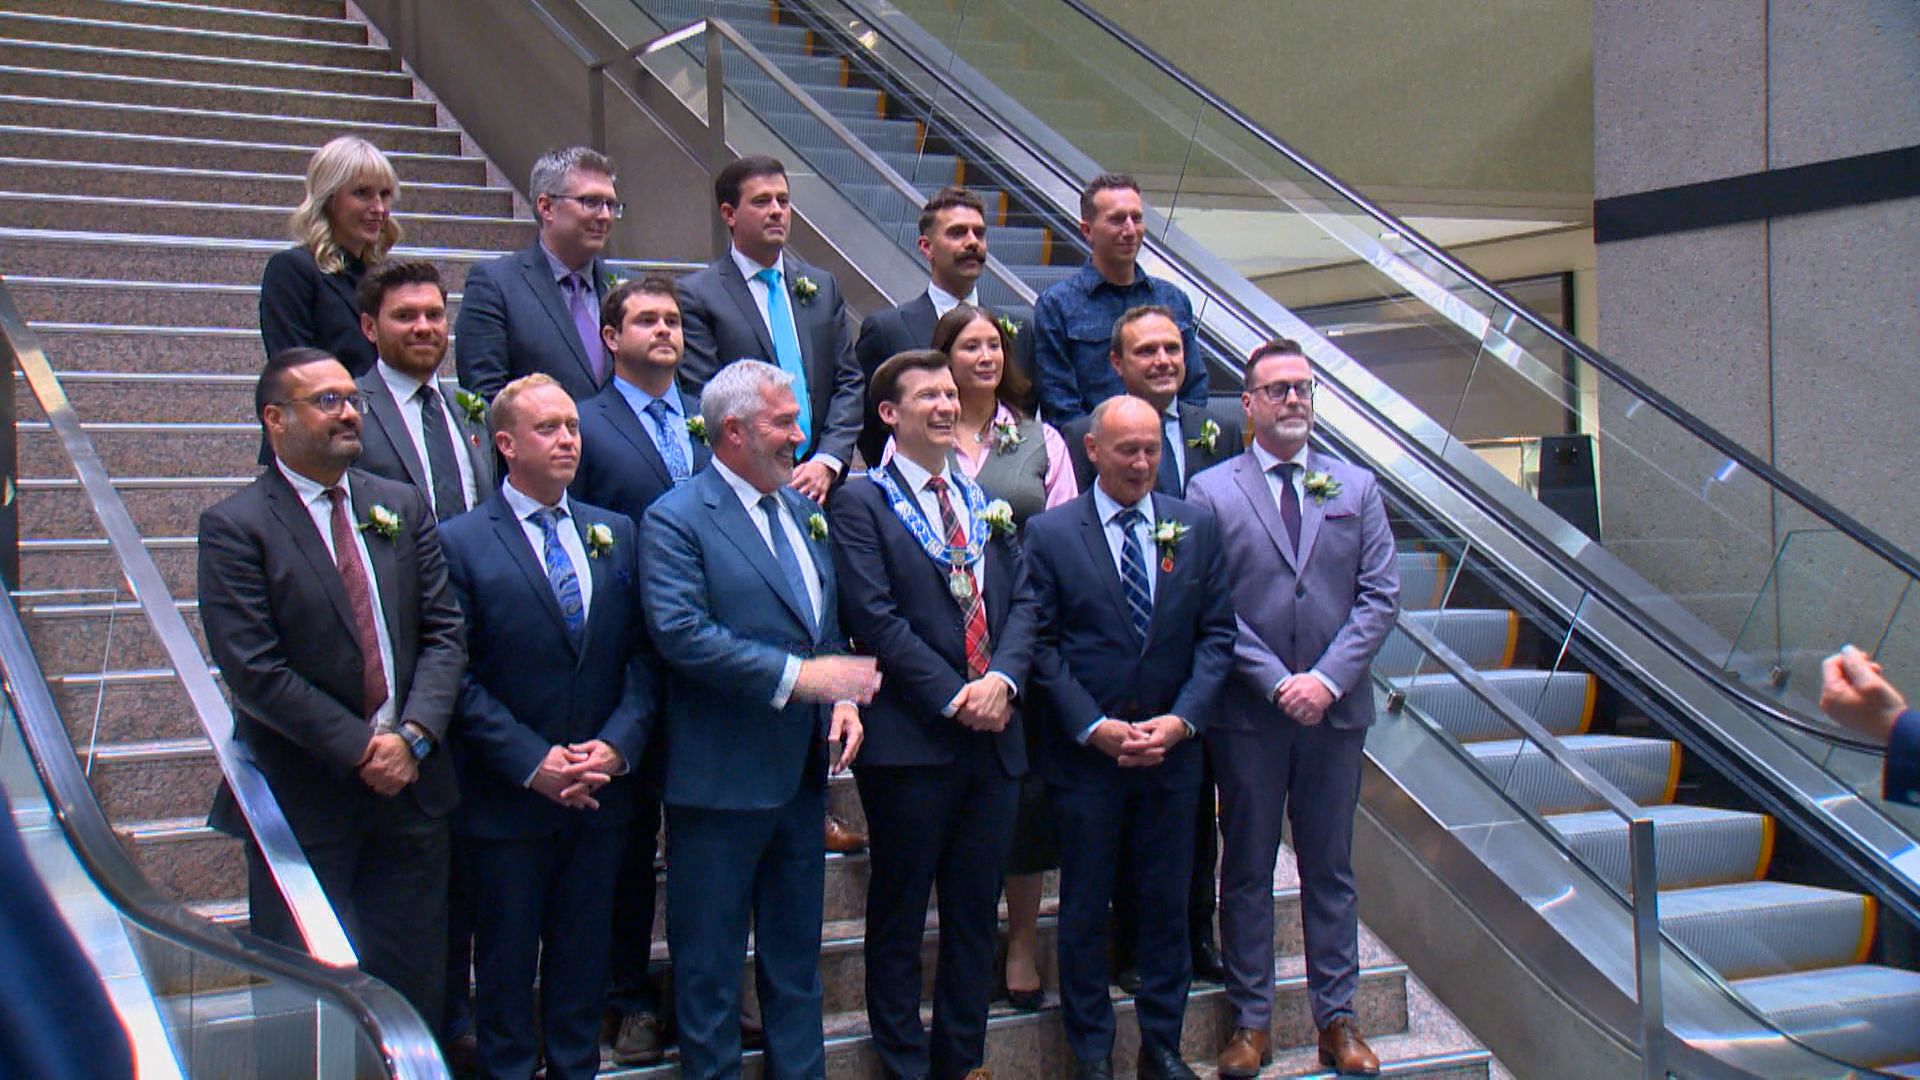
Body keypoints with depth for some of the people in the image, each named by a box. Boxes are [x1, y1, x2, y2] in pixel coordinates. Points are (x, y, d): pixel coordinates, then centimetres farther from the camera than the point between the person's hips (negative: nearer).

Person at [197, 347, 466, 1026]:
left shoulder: (402, 507, 9)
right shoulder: (234, 527, -7)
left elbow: (444, 632, 5)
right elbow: (254, 671, -14)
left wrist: (413, 736, -10)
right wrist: (360, 750, -14)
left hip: (411, 786, 4)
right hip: (305, 802, -4)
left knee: (416, 987, 10)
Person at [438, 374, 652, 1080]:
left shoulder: (616, 534, 8)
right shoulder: (460, 543, -6)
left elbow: (642, 654, 6)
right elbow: (460, 677, -10)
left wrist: (617, 744, -9)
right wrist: (533, 763, -16)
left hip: (602, 794, 4)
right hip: (507, 799, -4)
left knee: (585, 960, 14)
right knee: (507, 965, 9)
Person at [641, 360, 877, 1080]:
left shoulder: (803, 512, 13)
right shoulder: (676, 520, -11)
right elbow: (681, 634, -23)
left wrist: (843, 699, 0)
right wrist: (797, 676, -25)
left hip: (802, 772, 7)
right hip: (721, 777, -7)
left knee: (797, 953, 17)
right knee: (710, 961, 5)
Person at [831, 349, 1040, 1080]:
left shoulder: (986, 501, 16)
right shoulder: (861, 504, -3)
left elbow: (1022, 600, 9)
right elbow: (876, 617, -12)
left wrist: (1001, 679, -9)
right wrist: (954, 697, -15)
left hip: (993, 737, 6)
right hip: (910, 739, -5)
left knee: (976, 910, 13)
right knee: (900, 912, 6)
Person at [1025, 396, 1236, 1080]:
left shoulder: (1197, 528, 4)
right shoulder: (1050, 534, -3)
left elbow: (1217, 634, 3)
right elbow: (1042, 644, -5)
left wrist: (1182, 719, -9)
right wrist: (1094, 727, -13)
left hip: (1172, 747, 2)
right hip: (1084, 751, -2)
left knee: (1167, 903, 11)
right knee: (1084, 908, 8)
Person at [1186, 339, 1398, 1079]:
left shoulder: (1356, 488, 9)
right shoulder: (1210, 492, 0)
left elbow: (1379, 595, 2)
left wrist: (1328, 679, -10)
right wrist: (1276, 682, -13)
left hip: (1336, 707, 2)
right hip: (1246, 713, -2)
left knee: (1330, 867, 10)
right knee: (1247, 869, 7)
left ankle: (1336, 1017, 20)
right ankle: (1249, 1019, 16)